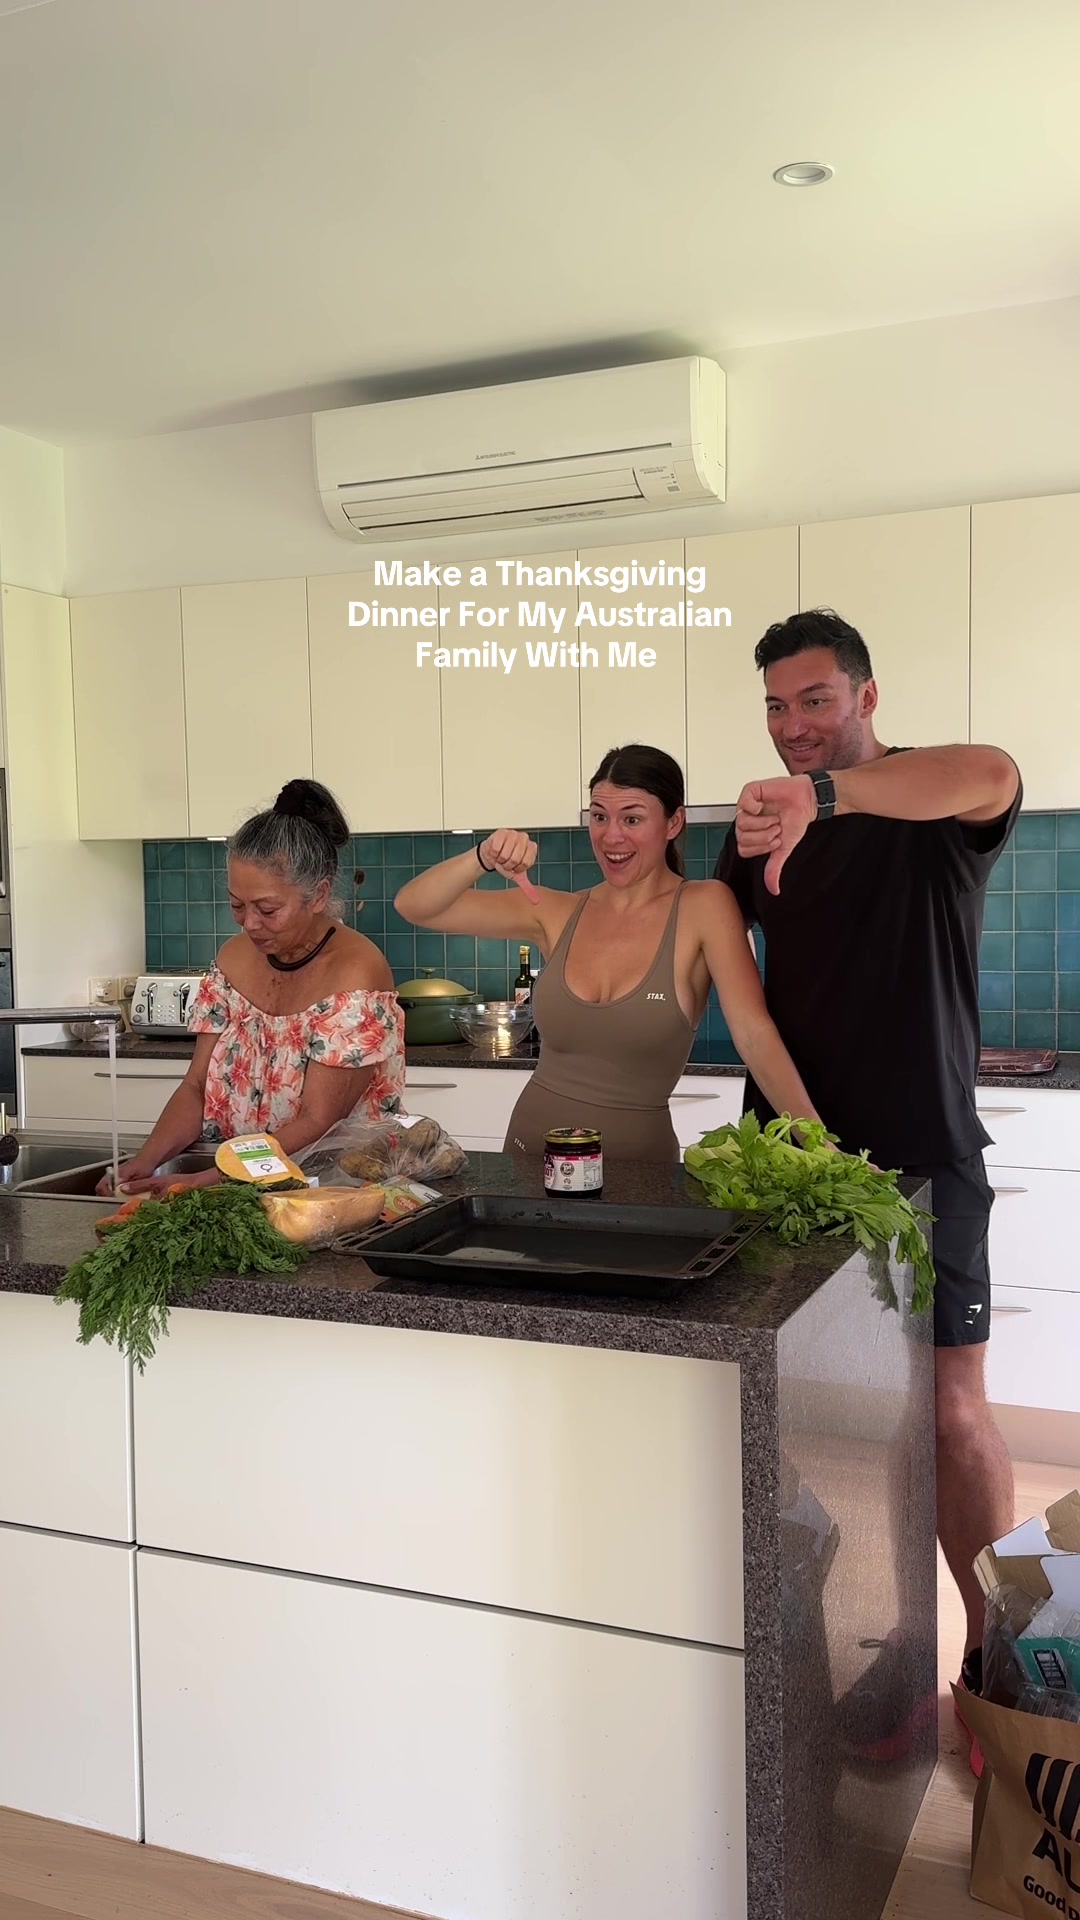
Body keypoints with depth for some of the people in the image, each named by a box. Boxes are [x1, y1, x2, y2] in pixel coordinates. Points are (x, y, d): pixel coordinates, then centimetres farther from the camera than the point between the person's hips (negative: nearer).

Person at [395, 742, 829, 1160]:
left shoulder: (704, 907, -6)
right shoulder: (557, 914, 3)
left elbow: (757, 1037, -13)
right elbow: (414, 907, 0)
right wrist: (484, 858, -16)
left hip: (637, 1168, -3)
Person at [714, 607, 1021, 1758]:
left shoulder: (934, 807, -6)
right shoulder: (763, 826, 11)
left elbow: (992, 777, -31)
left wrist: (825, 792, -46)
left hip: (919, 1156, -5)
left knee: (950, 1406, -2)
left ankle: (994, 1651, 15)